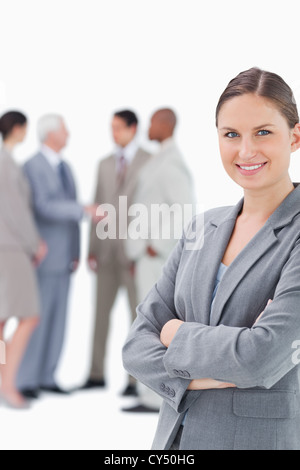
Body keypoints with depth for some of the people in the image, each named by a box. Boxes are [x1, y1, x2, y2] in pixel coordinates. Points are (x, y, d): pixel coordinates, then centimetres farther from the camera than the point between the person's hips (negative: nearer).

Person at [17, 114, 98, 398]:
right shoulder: (32, 167, -12)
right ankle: (26, 381, -1)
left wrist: (76, 252, 15)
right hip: (43, 255, -8)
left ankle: (46, 377, 11)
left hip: (64, 256, 8)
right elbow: (44, 207, -24)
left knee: (58, 318, 6)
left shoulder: (65, 167, 15)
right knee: (37, 317, -7)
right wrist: (83, 210, -28)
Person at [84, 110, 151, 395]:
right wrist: (92, 249, 6)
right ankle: (97, 375, 16)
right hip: (107, 248, 5)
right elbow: (98, 208, 12)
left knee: (138, 313, -2)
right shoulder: (105, 165, 12)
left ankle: (136, 379, 4)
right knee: (101, 311, 7)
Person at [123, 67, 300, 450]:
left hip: (263, 436, -5)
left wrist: (178, 335, -9)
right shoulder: (203, 228, 6)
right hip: (176, 435, 5)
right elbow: (137, 346, 2)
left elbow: (264, 357, -24)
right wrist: (196, 375, -17)